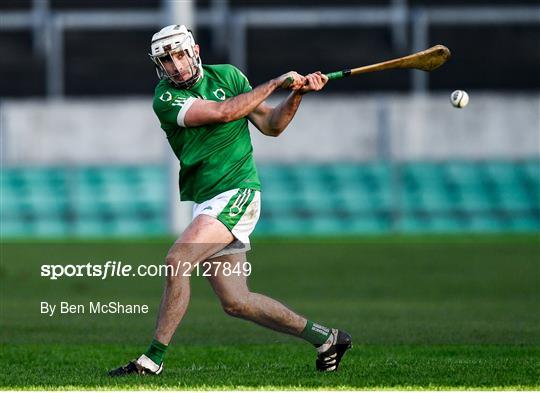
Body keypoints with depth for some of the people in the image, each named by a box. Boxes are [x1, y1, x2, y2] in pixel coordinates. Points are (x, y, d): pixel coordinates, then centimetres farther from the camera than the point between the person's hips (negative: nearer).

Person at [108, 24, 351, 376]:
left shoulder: (227, 76, 5)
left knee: (176, 261, -22)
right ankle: (325, 339, 19)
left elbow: (271, 126, 11)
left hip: (237, 192, -3)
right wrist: (274, 83, -9)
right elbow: (223, 112, -13)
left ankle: (152, 360, -16)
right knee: (236, 302, 2)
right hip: (206, 201, 3)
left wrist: (297, 94, -5)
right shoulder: (165, 98, 0)